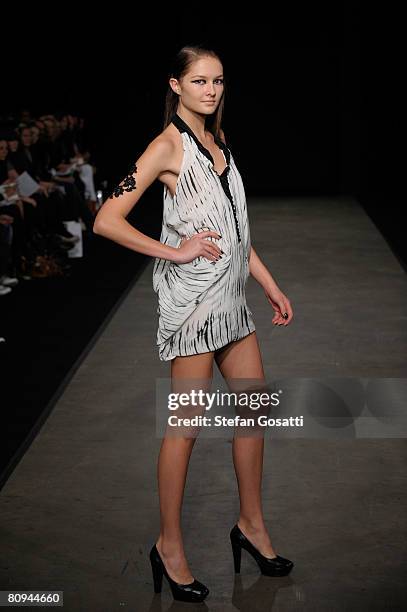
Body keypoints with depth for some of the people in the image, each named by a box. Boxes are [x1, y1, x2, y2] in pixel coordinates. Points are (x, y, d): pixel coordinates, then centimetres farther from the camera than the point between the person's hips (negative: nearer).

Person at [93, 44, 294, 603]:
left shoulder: (216, 140, 14)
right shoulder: (168, 146, -10)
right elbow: (106, 221, -17)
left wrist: (271, 286, 17)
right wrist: (174, 251, -15)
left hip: (230, 295, 8)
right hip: (192, 295, -8)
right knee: (187, 425, -2)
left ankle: (252, 524, 27)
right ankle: (170, 546, 11)